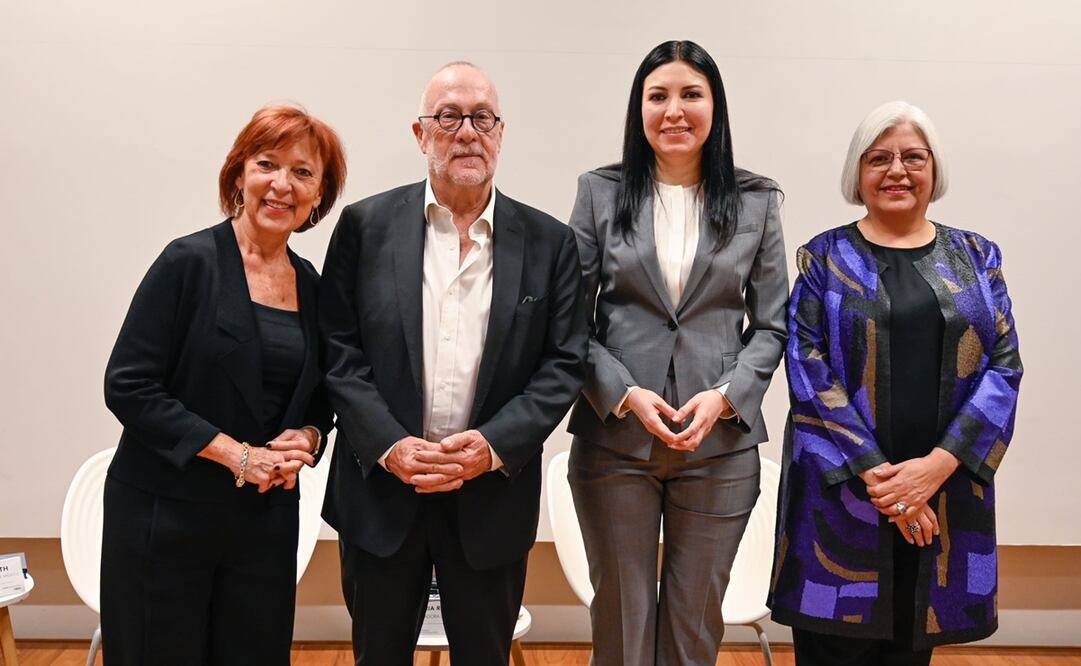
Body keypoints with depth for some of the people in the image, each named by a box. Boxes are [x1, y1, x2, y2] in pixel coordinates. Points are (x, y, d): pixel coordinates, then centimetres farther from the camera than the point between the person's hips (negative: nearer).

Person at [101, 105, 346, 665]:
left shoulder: (312, 287, 7)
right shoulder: (190, 261, -9)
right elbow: (127, 386, -13)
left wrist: (306, 440, -7)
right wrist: (239, 455, -17)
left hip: (266, 520, 5)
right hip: (163, 515, -4)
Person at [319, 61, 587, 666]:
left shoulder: (548, 242, 1)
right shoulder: (366, 225, -1)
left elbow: (565, 362, -2)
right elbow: (337, 349, -3)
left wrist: (495, 444, -14)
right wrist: (388, 446, -14)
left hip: (494, 497, 0)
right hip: (382, 491, 0)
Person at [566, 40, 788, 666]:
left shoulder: (756, 202, 4)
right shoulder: (601, 193, 2)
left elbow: (772, 324, 5)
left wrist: (724, 395, -10)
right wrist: (625, 394, -11)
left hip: (721, 444, 1)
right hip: (613, 440, 0)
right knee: (621, 615, 11)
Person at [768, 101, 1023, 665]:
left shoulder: (976, 257, 9)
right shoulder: (825, 258, 3)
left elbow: (1003, 366, 1)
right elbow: (808, 370, -6)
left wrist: (937, 465, -12)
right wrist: (875, 473, -14)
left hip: (945, 494, 2)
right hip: (841, 492, -2)